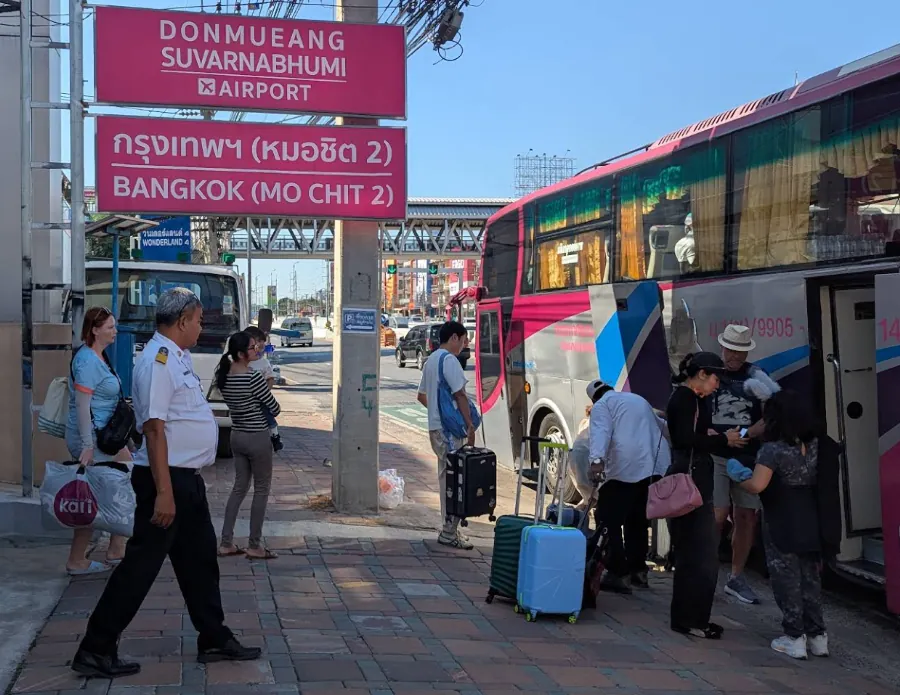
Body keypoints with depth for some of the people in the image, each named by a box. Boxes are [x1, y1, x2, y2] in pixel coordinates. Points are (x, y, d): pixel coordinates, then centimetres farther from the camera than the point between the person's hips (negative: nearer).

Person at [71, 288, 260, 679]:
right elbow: (154, 427, -23)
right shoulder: (158, 359, -17)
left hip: (188, 479, 10)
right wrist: (164, 492, -26)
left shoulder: (177, 357, 13)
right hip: (167, 478, -10)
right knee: (141, 565, -4)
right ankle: (95, 650, 4)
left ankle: (214, 640, 27)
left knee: (200, 559, 16)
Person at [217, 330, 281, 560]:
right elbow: (274, 409, -13)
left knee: (239, 487, 16)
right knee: (261, 489, 6)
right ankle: (254, 546, 11)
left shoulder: (222, 375, -1)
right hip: (257, 438, -7)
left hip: (237, 436, 7)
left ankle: (226, 542, 16)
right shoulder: (253, 377, -22)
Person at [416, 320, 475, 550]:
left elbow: (422, 395, 25)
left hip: (435, 427, 10)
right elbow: (460, 395, -17)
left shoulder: (431, 360, 18)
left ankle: (449, 528, 20)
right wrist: (470, 426, -14)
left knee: (445, 477, 14)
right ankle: (449, 532, -6)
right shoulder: (449, 360, -13)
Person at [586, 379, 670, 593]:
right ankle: (638, 570, 21)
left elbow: (601, 432, -11)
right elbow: (661, 427, 44)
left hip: (626, 468, -7)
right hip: (657, 467, 7)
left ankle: (616, 573, -11)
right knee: (638, 520, 19)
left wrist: (597, 459, -26)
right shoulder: (639, 400, 31)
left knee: (608, 520, -2)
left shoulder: (601, 405, 10)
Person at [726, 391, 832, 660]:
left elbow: (757, 486, -27)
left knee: (787, 579, 4)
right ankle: (817, 634, 20)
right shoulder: (814, 446, 2)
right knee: (810, 578, 15)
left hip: (782, 524, -6)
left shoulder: (772, 450, -19)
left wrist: (737, 474, -8)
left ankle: (795, 637, 7)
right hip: (810, 523, 6)